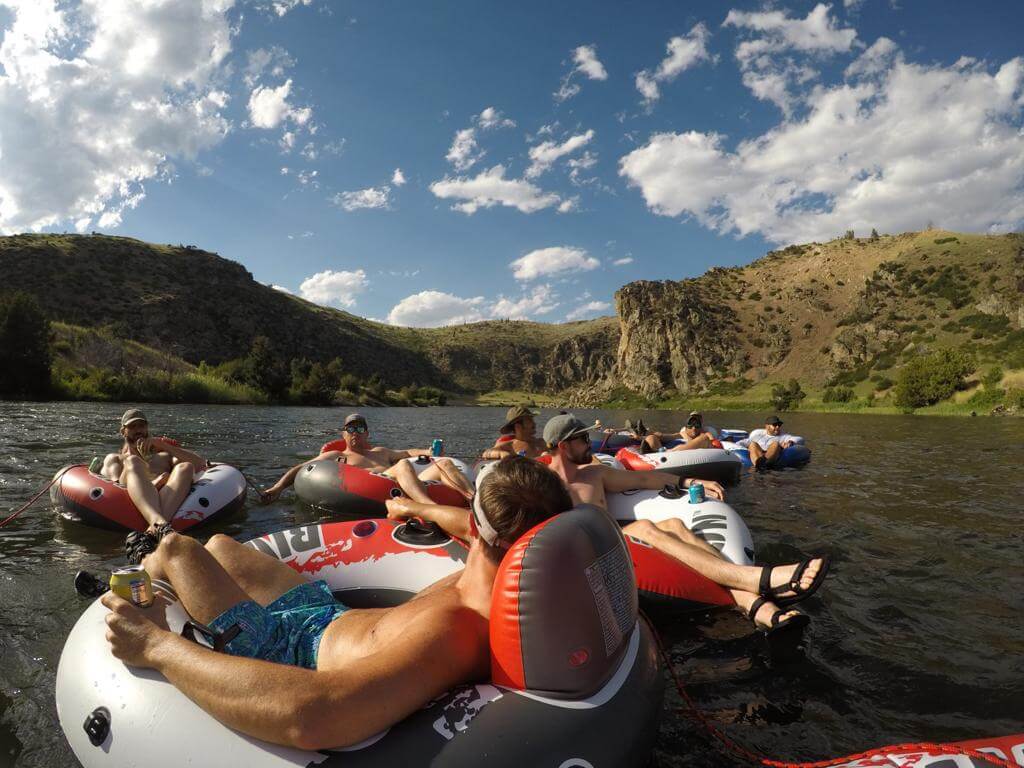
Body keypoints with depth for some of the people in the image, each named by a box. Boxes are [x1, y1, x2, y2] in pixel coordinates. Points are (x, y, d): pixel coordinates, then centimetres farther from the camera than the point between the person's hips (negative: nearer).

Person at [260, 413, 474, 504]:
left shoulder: (380, 451, 38)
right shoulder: (335, 456, 22)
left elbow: (407, 452, 46)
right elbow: (299, 469, 15)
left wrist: (427, 452, 27)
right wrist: (277, 488, 0)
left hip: (406, 490, 6)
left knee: (445, 463, -9)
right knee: (403, 466, -35)